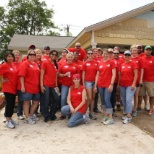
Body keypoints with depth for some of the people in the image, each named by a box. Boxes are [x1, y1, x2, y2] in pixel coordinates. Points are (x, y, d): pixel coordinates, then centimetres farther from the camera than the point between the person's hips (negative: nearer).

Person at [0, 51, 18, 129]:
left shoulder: (13, 64, 9)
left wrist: (15, 84, 11)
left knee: (12, 104, 12)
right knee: (9, 104, -4)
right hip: (8, 88, -7)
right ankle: (8, 121, 7)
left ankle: (10, 118, 26)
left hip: (14, 88, 7)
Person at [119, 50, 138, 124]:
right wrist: (118, 83, 10)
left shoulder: (133, 64, -3)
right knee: (123, 100, 9)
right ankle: (127, 113, 23)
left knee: (128, 100, -10)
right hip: (122, 85, 6)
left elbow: (136, 74, -7)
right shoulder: (122, 65, 11)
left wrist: (133, 84, -14)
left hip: (130, 85, -5)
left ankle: (129, 116, -3)